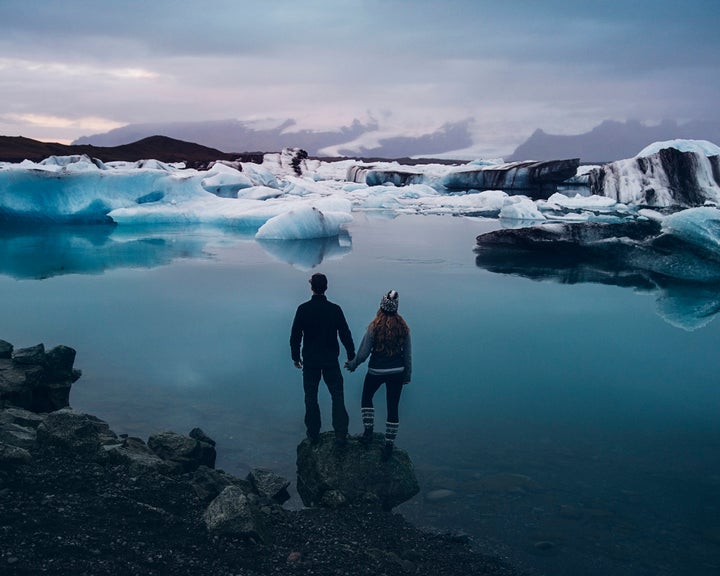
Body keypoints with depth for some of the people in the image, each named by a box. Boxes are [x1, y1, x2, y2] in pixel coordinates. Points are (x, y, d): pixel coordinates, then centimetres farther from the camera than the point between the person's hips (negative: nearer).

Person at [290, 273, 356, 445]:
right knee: (337, 396, 7)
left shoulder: (303, 309, -7)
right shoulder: (335, 309, -7)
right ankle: (341, 434, 3)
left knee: (311, 397, 11)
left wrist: (295, 357, 9)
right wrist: (351, 356, 6)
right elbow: (345, 335, -3)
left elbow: (295, 335, -3)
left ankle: (313, 434, 15)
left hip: (310, 361, 0)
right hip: (331, 360, 0)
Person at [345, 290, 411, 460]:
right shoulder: (403, 327, -7)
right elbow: (408, 354, 0)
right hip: (397, 372, 2)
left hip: (376, 371, -2)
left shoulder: (374, 327, -16)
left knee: (366, 398, 24)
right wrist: (408, 375, 12)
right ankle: (389, 445, 15)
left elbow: (363, 353, -12)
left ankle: (368, 431, 20)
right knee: (392, 408, 9)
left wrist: (352, 365, 6)